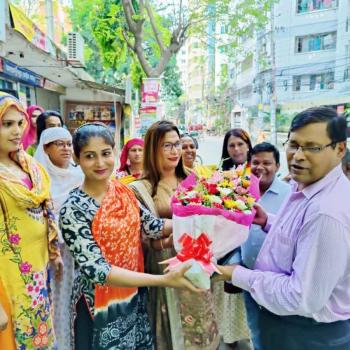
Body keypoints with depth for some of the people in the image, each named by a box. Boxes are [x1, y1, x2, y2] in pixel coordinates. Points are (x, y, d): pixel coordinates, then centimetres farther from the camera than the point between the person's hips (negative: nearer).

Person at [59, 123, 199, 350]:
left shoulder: (123, 190, -3)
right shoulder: (72, 210, -21)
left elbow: (152, 226, 1)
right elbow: (96, 269, -26)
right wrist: (164, 280, -32)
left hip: (136, 296, 6)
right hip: (100, 306, -5)